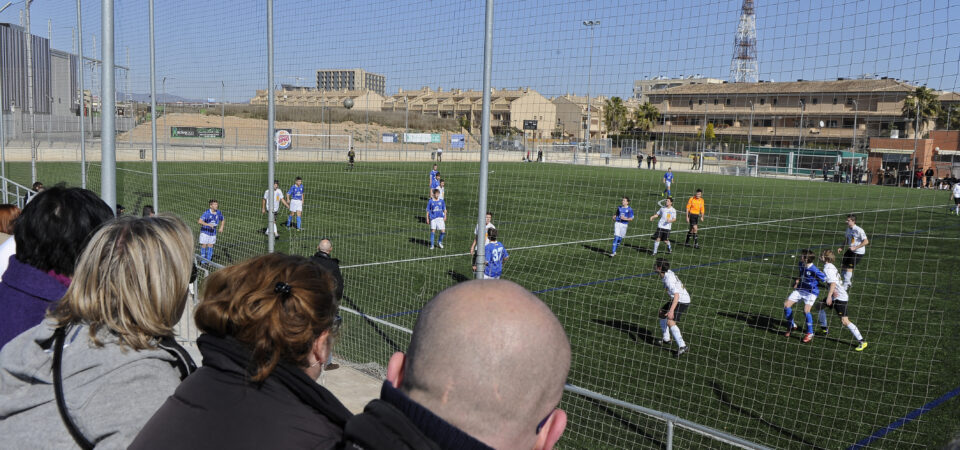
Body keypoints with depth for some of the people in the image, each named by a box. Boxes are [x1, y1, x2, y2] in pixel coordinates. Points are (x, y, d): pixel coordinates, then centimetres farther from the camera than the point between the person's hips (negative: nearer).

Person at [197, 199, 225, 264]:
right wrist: (208, 224, -35)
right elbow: (200, 221, -27)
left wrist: (221, 227, 1)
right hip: (205, 231, -4)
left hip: (213, 232, 4)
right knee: (204, 245, 1)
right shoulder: (206, 213, -19)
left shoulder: (218, 213, -4)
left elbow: (222, 220, 15)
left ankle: (208, 260, 19)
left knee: (210, 246, 8)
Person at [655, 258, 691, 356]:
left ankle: (682, 346, -28)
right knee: (661, 314, 21)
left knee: (670, 322, -24)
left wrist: (671, 310, -40)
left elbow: (676, 295, -33)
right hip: (677, 300, 11)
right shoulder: (668, 273, 3)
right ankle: (666, 339, 30)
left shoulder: (669, 279, -26)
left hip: (682, 301, -11)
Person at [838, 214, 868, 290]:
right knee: (844, 265, 9)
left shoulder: (859, 230, -22)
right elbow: (846, 239, 18)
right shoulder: (848, 229, 3)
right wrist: (842, 248, 5)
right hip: (850, 250, 8)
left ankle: (846, 286, 2)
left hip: (858, 252, -8)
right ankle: (848, 282, 29)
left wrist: (855, 247, -25)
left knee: (849, 267, -9)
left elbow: (866, 241, -23)